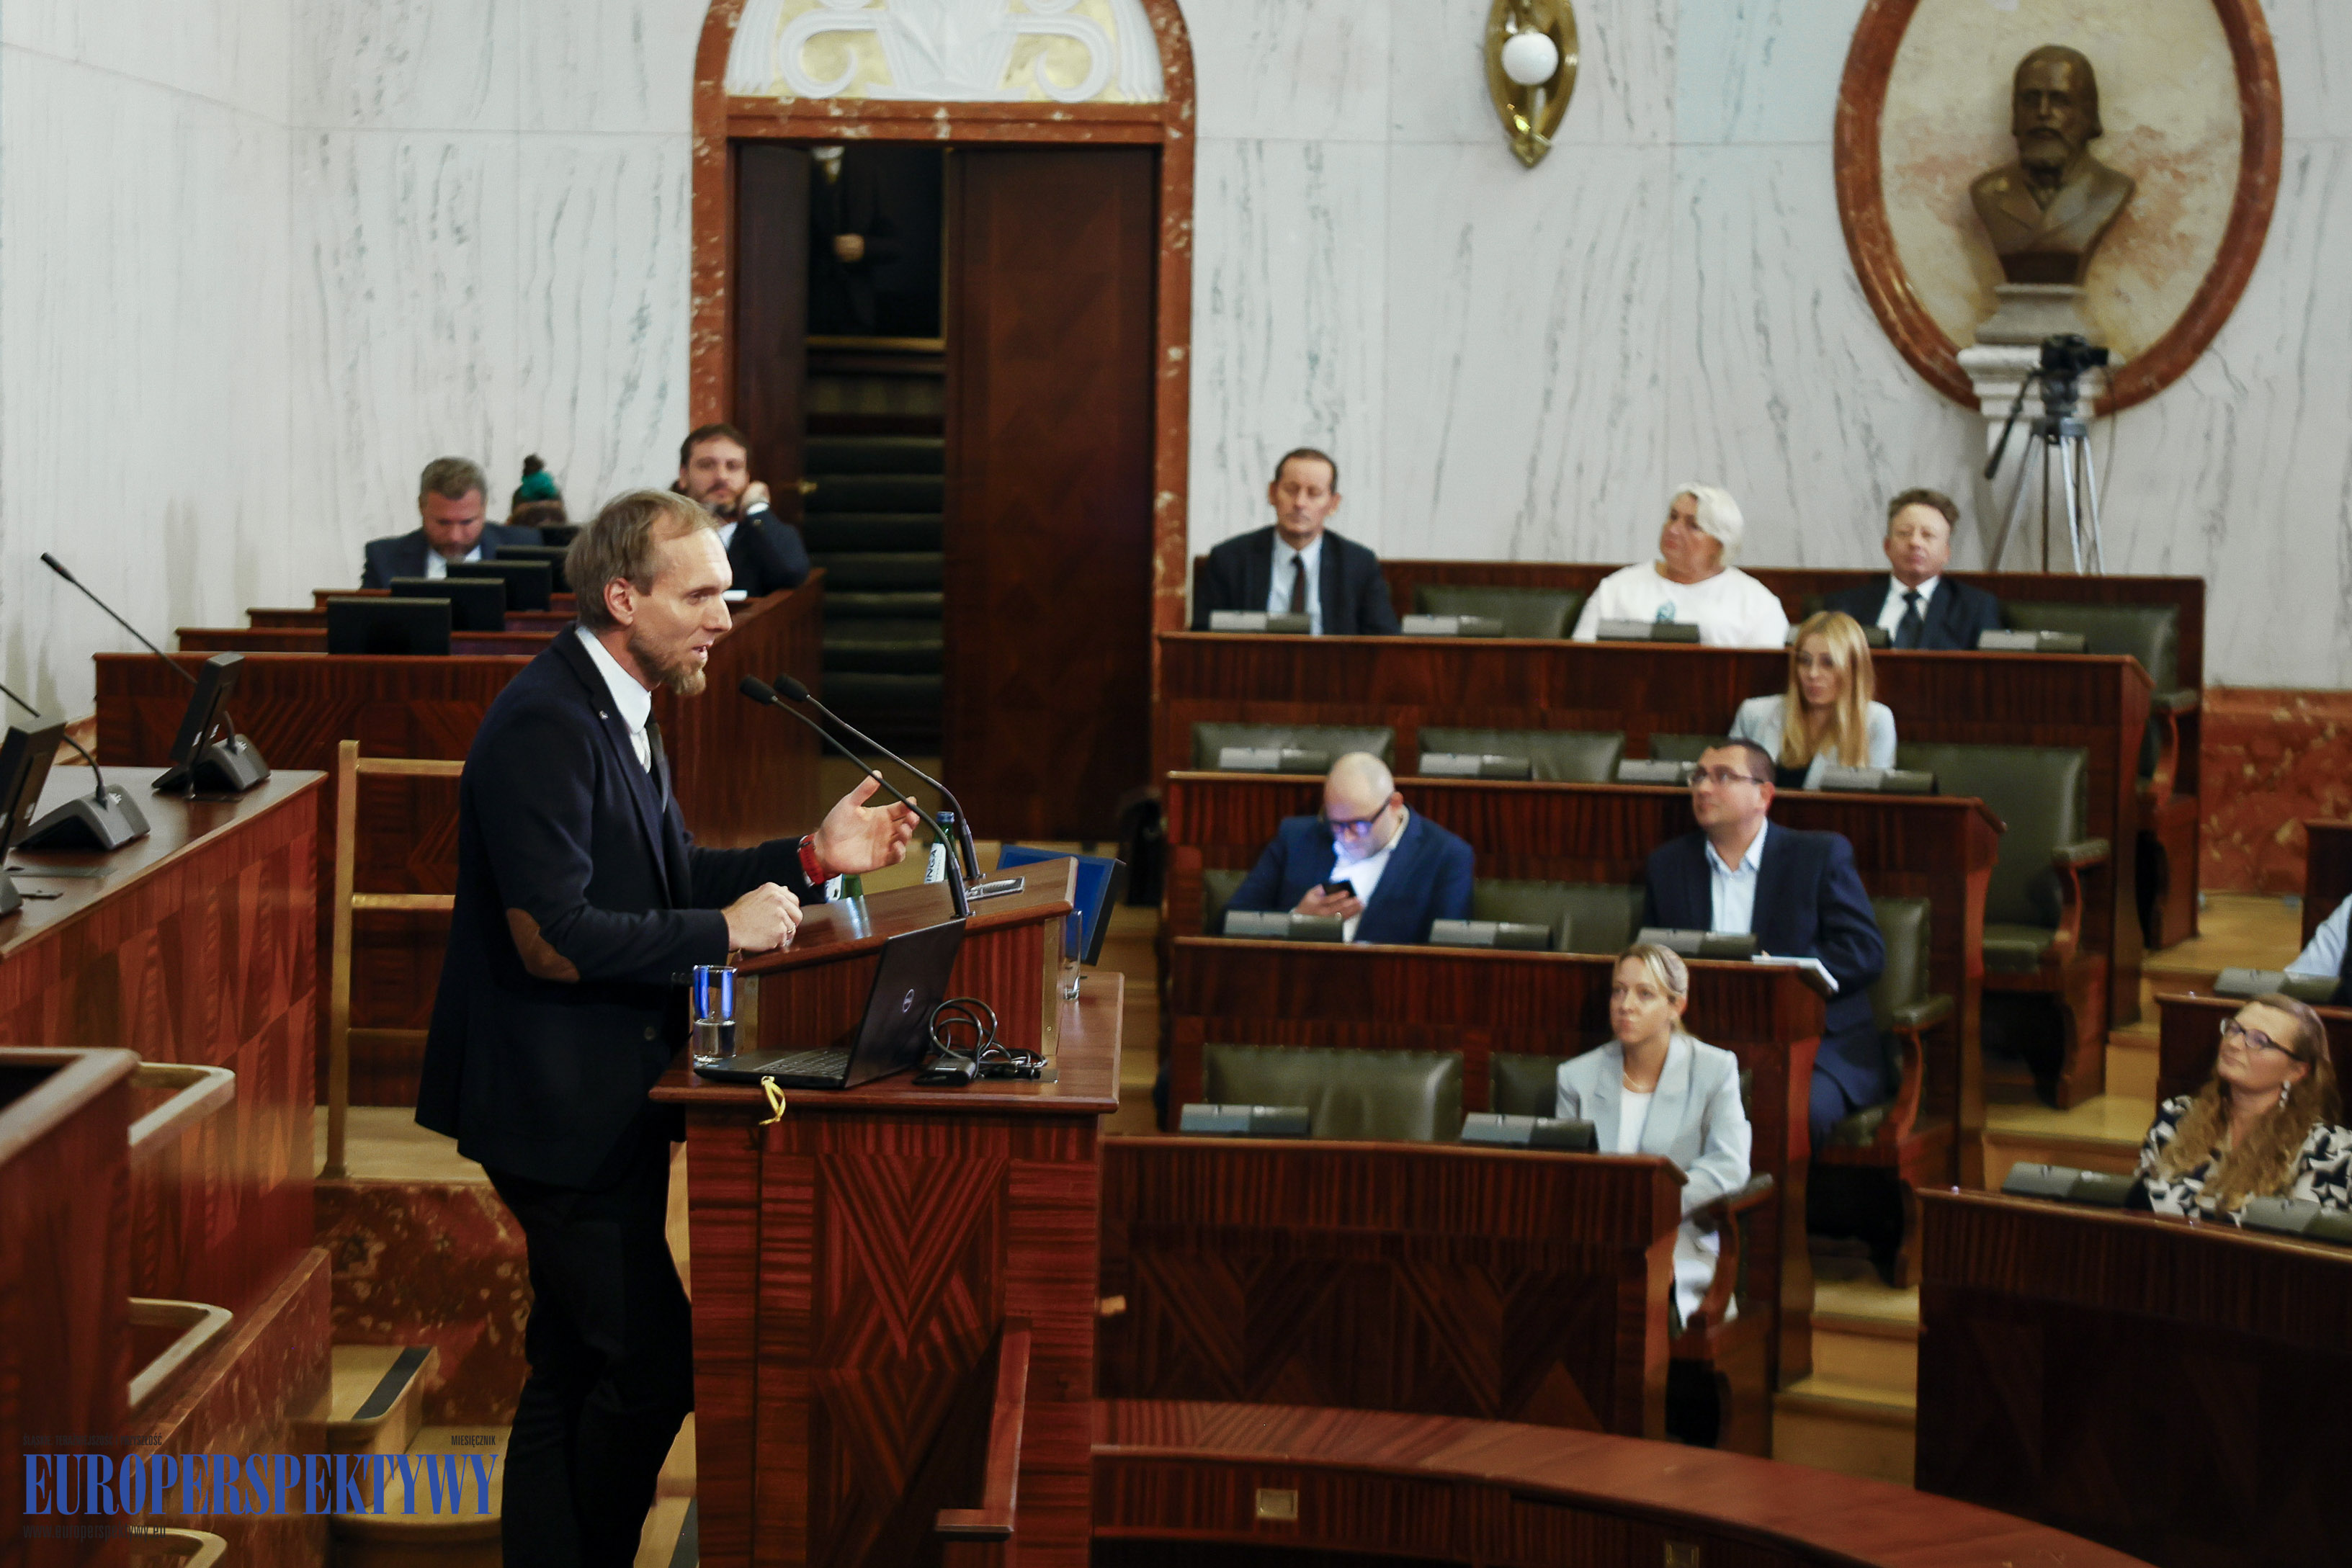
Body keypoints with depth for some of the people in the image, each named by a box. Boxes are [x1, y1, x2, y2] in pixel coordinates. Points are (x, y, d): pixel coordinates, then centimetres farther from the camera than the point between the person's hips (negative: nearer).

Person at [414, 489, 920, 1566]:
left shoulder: (617, 710, 11)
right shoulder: (547, 724, -21)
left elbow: (665, 878, 18)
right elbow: (552, 939, -26)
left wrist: (809, 859, 6)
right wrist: (724, 932, -19)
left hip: (607, 1100, 10)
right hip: (559, 1107, -10)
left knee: (577, 1372, 16)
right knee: (652, 1366, -8)